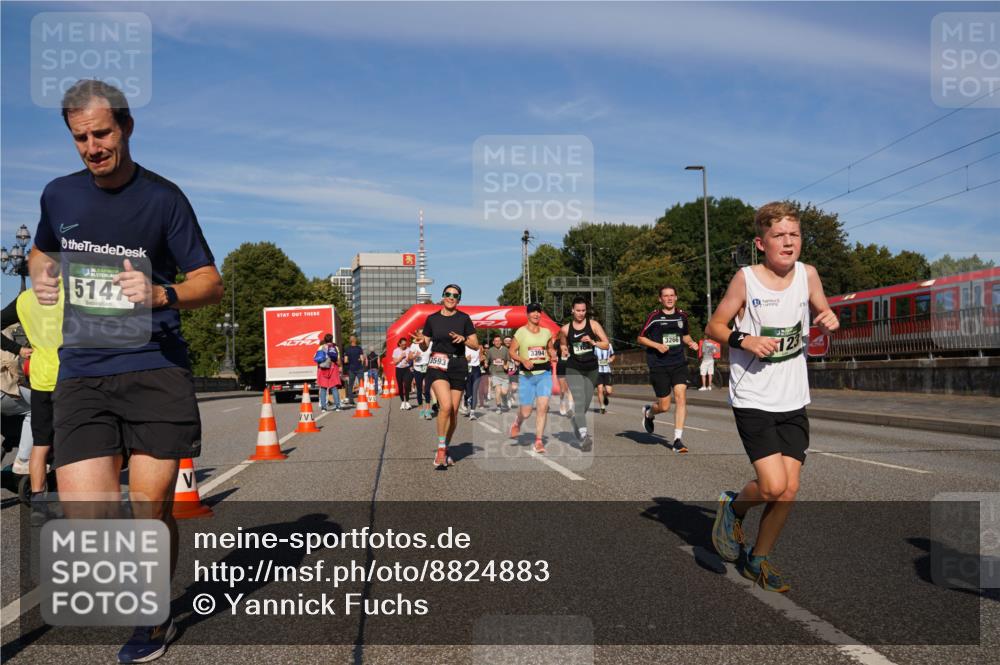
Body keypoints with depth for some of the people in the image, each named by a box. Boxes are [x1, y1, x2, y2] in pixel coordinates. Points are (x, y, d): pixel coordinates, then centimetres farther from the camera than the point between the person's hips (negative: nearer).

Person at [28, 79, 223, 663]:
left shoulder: (163, 198, -1)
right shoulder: (59, 195, 11)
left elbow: (211, 285, -1)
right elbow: (42, 252, 31)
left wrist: (161, 294, -21)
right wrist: (42, 278, 7)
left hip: (156, 369, -3)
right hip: (81, 373, 3)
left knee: (152, 509, 1)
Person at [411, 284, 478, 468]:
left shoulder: (464, 318, 4)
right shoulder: (432, 319, 6)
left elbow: (476, 345, 5)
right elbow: (425, 347, 11)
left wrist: (463, 339, -14)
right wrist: (421, 341, -11)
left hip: (458, 366, 1)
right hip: (437, 365, -1)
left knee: (454, 411, 3)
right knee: (446, 405, -22)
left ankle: (444, 450, 19)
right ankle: (441, 447, -9)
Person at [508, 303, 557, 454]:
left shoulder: (546, 332, 8)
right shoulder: (521, 332, -2)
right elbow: (512, 351, -1)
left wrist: (553, 355, -1)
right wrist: (523, 360, -18)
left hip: (544, 373, 2)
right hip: (527, 375, -2)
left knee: (542, 407, -10)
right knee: (526, 412, 2)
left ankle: (539, 441, -1)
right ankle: (516, 423, 38)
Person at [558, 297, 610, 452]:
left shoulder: (593, 324, -2)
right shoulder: (565, 329, 1)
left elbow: (606, 344, -3)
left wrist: (593, 342, -20)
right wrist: (564, 350, -1)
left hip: (591, 369, 2)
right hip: (573, 369, -2)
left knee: (586, 403, 12)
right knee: (579, 401, -18)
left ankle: (576, 426, 41)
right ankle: (584, 435, -31)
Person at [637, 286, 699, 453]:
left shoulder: (682, 315, 9)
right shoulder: (654, 317, -4)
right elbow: (641, 338, 2)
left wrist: (691, 343, 4)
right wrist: (657, 345, -13)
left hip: (679, 364, 3)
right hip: (658, 366, -3)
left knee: (681, 397, -13)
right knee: (664, 406, 0)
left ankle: (678, 439, -6)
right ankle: (648, 412, 36)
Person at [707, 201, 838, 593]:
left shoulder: (807, 275, 2)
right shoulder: (746, 279, -9)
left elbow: (823, 314, 18)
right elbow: (714, 327, -2)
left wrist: (830, 321, -6)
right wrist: (745, 340, -20)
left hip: (793, 402, 4)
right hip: (752, 400, -4)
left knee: (789, 490, 4)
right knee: (773, 486, -15)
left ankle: (757, 560, 24)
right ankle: (733, 506, 19)